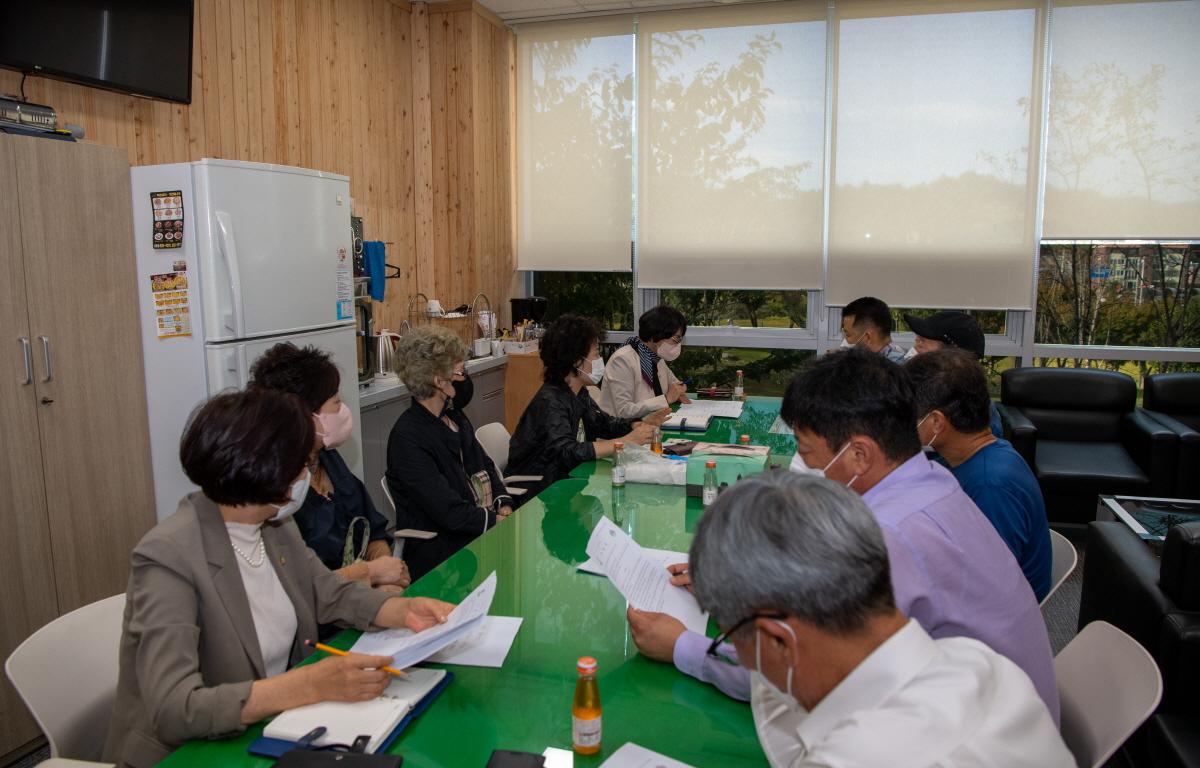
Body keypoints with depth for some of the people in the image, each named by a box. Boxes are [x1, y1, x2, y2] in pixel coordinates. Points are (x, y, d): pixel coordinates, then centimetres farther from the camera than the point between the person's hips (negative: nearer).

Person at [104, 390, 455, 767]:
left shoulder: (276, 526, -2)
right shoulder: (168, 558, -24)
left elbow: (332, 594, 9)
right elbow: (173, 710, -31)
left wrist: (405, 610, -10)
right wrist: (313, 684, -37)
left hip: (270, 731, 7)